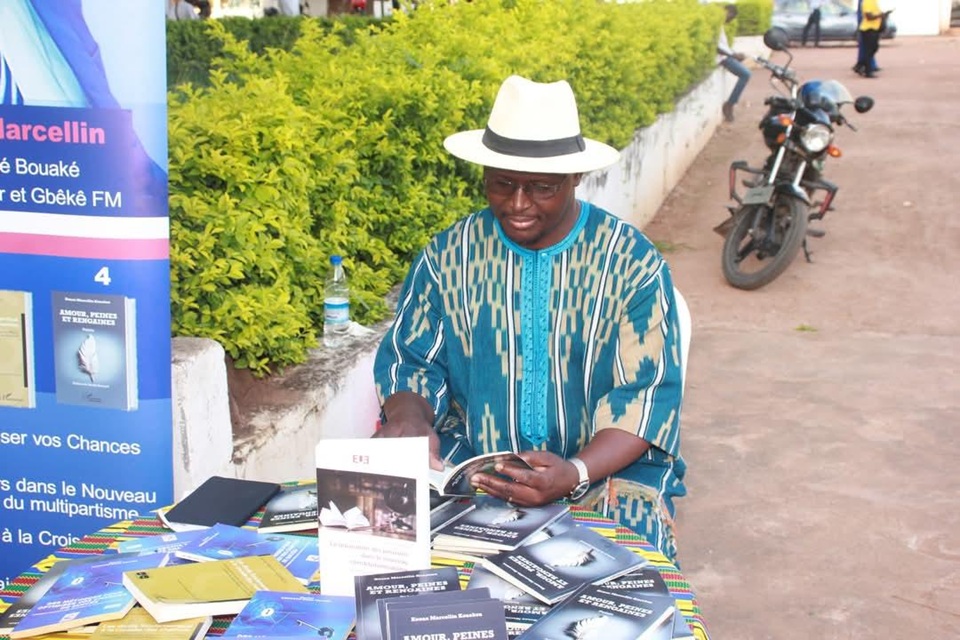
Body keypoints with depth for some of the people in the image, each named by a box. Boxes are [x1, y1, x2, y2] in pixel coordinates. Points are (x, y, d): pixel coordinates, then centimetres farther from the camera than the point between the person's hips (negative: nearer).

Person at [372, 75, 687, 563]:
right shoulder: (449, 255, 3)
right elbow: (410, 357, 8)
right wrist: (407, 418, -18)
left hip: (606, 467, -2)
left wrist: (575, 474, -27)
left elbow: (648, 393, -9)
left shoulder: (633, 263, -5)